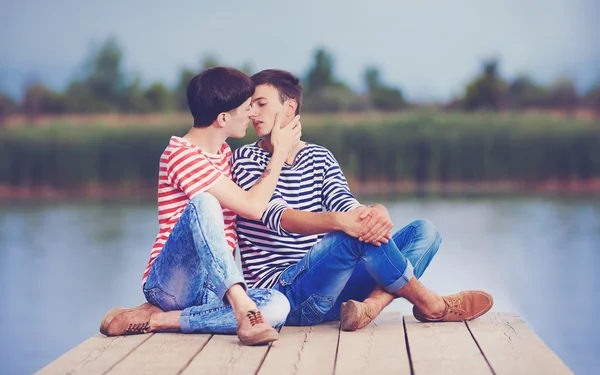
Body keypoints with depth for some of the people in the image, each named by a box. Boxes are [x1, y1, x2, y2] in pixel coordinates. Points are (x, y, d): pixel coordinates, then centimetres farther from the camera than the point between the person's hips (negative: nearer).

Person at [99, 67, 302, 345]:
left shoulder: (223, 153, 18)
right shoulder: (182, 155, -10)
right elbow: (253, 207, -15)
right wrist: (280, 150, -4)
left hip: (211, 288, 8)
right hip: (169, 283, -8)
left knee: (277, 306, -25)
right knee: (203, 203, -34)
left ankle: (157, 319, -20)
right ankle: (243, 309, -43)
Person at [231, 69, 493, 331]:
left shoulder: (320, 157, 15)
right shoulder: (246, 160, -2)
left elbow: (344, 204, -3)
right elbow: (277, 216, -19)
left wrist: (375, 213, -29)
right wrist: (338, 221, -38)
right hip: (280, 291, -6)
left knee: (423, 231, -3)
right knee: (357, 234, -31)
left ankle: (371, 305, -28)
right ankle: (430, 304, -11)